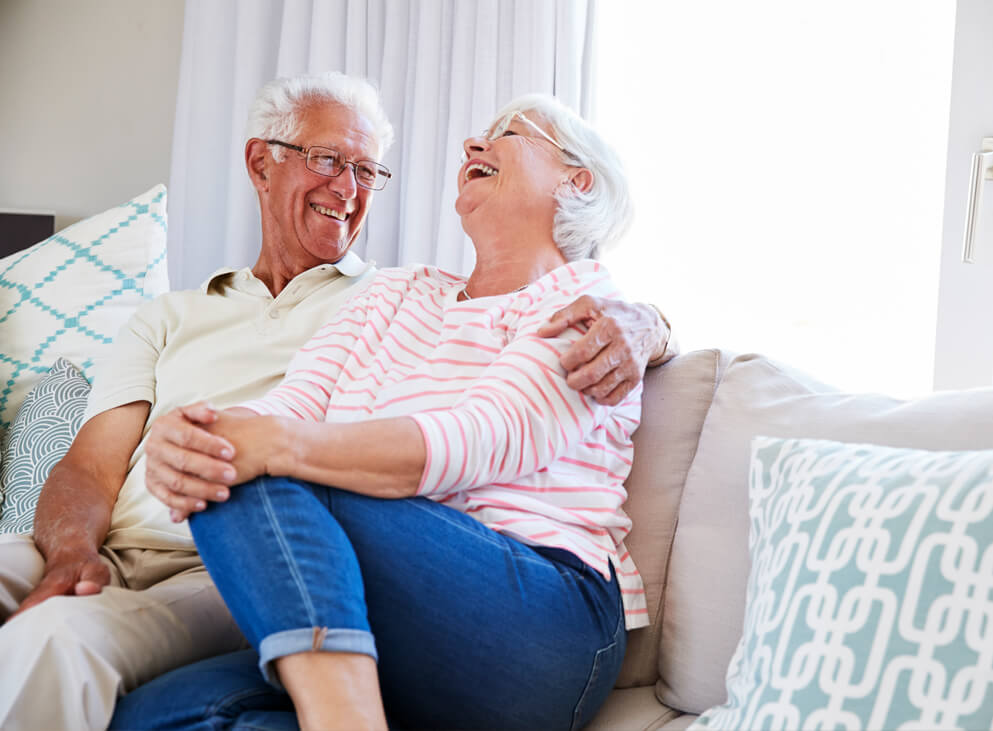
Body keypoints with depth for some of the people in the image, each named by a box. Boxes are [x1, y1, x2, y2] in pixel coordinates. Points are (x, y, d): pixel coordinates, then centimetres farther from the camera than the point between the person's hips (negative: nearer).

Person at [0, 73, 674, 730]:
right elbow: (91, 464, 12)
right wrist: (73, 550, -12)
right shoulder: (171, 318, 24)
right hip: (111, 560, 4)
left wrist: (632, 325, -19)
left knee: (57, 640, -32)